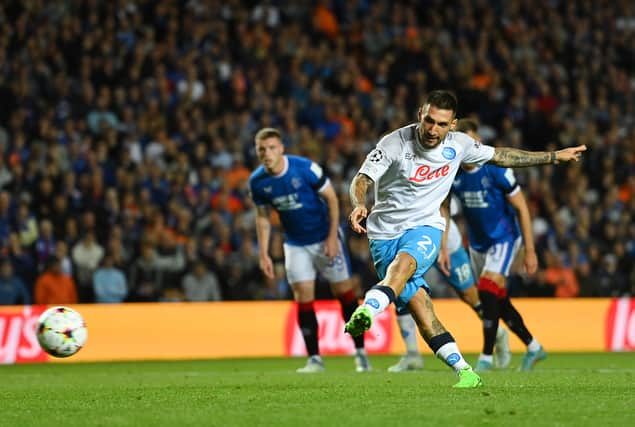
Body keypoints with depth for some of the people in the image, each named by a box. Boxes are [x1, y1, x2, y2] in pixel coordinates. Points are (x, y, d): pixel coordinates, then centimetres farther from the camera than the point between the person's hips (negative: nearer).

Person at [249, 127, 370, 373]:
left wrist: (333, 237, -15)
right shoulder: (257, 181, -8)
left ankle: (360, 353, 11)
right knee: (303, 298, -6)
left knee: (344, 292, -1)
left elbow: (331, 198, -11)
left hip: (325, 239, -3)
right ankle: (314, 359, 1)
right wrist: (264, 254, 0)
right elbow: (262, 217, 5)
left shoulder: (305, 168, -21)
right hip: (295, 245, 3)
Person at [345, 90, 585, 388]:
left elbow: (500, 156, 16)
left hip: (425, 228, 2)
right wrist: (359, 205, -40)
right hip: (385, 232, -2)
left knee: (404, 262, -34)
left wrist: (555, 157, 21)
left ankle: (366, 311, -56)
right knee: (418, 306, -12)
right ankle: (465, 372, -5)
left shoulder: (458, 145, 0)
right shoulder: (395, 143, -12)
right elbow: (362, 179, -17)